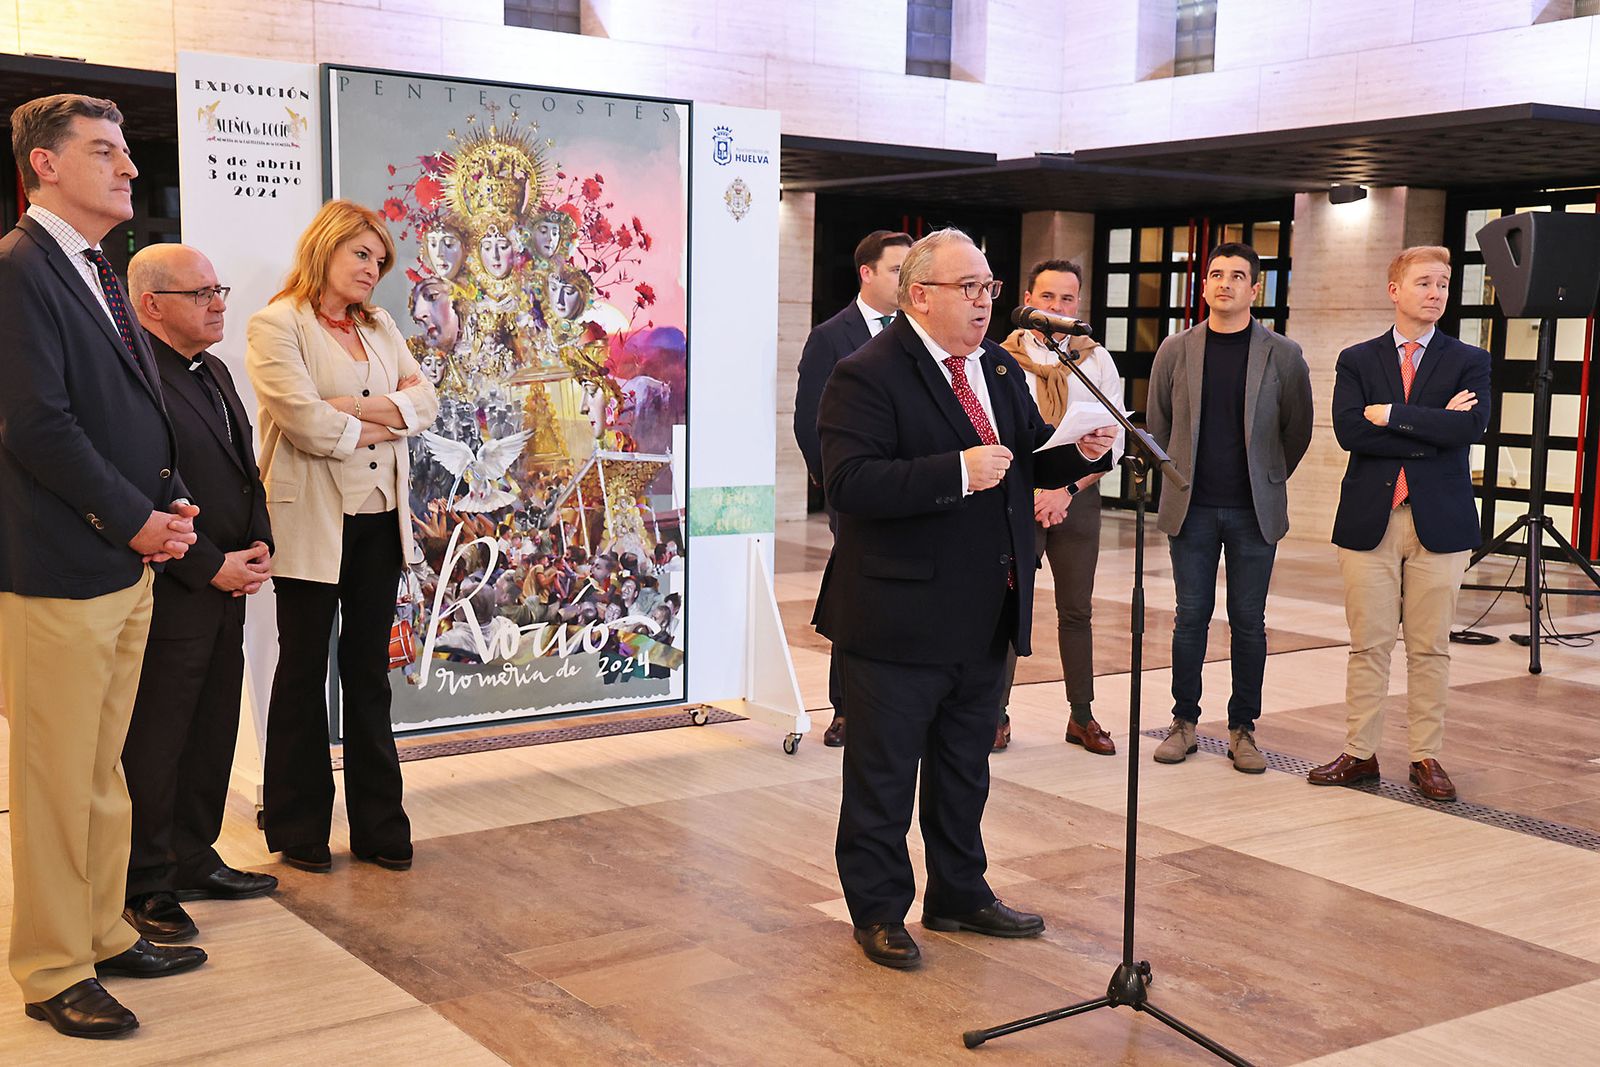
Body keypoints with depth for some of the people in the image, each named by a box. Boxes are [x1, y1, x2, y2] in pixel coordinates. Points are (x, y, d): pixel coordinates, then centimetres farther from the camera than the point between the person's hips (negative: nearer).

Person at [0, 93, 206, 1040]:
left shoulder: (99, 275, 15)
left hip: (128, 565, 9)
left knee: (102, 770, 17)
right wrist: (135, 519, -13)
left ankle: (102, 934, 29)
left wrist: (173, 503, 2)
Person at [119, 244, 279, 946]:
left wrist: (257, 543, 6)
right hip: (169, 592, -9)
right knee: (154, 743, 1)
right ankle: (144, 887, 13)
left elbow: (244, 468, 21)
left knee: (213, 731, 16)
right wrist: (211, 566, -16)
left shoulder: (214, 372, 15)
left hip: (226, 583, 9)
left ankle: (193, 859, 29)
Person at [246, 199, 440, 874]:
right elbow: (304, 422, -18)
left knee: (370, 671, 11)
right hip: (312, 520, -6)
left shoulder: (379, 327, 15)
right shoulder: (276, 326, -6)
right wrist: (384, 424, -5)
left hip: (380, 515, 6)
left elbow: (425, 402, 3)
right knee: (304, 673, 6)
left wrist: (355, 406, -13)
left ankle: (379, 824, 19)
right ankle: (297, 830, 18)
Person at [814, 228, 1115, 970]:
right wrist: (957, 472, -32)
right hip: (901, 620, -8)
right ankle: (878, 911, 23)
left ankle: (959, 894, 37)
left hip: (984, 617, 8)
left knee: (965, 767, 21)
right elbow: (849, 483, -27)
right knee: (884, 775, 7)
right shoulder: (866, 376, -16)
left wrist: (1080, 450, -5)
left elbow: (1031, 462, 17)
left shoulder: (1000, 370, 11)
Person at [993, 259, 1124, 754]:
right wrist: (1034, 494, -10)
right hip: (1015, 493, -2)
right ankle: (997, 714, 9)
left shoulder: (1098, 362, 6)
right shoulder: (1002, 359, 1)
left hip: (1078, 497, 2)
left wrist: (1067, 489, -11)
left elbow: (1113, 440, 1)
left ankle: (1081, 717, 16)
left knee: (1077, 610, 7)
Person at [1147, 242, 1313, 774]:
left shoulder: (1283, 355, 0)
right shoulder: (1175, 350, 3)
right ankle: (1184, 723, 15)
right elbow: (1157, 423, 13)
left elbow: (1298, 430, 9)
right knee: (1191, 617, 4)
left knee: (1249, 622, 4)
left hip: (1254, 510, -1)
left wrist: (1268, 480, 12)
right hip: (1192, 508, 1)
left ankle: (1243, 729, 13)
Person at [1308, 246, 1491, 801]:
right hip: (1370, 520, 0)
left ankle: (1426, 757, 14)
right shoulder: (1357, 360, 7)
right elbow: (1348, 431, -9)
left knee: (1430, 648, 5)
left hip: (1439, 521, 0)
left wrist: (1390, 415, -11)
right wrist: (1431, 432, -11)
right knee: (1368, 645, 5)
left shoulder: (1469, 360, 6)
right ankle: (1360, 753, 12)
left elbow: (1470, 427, -13)